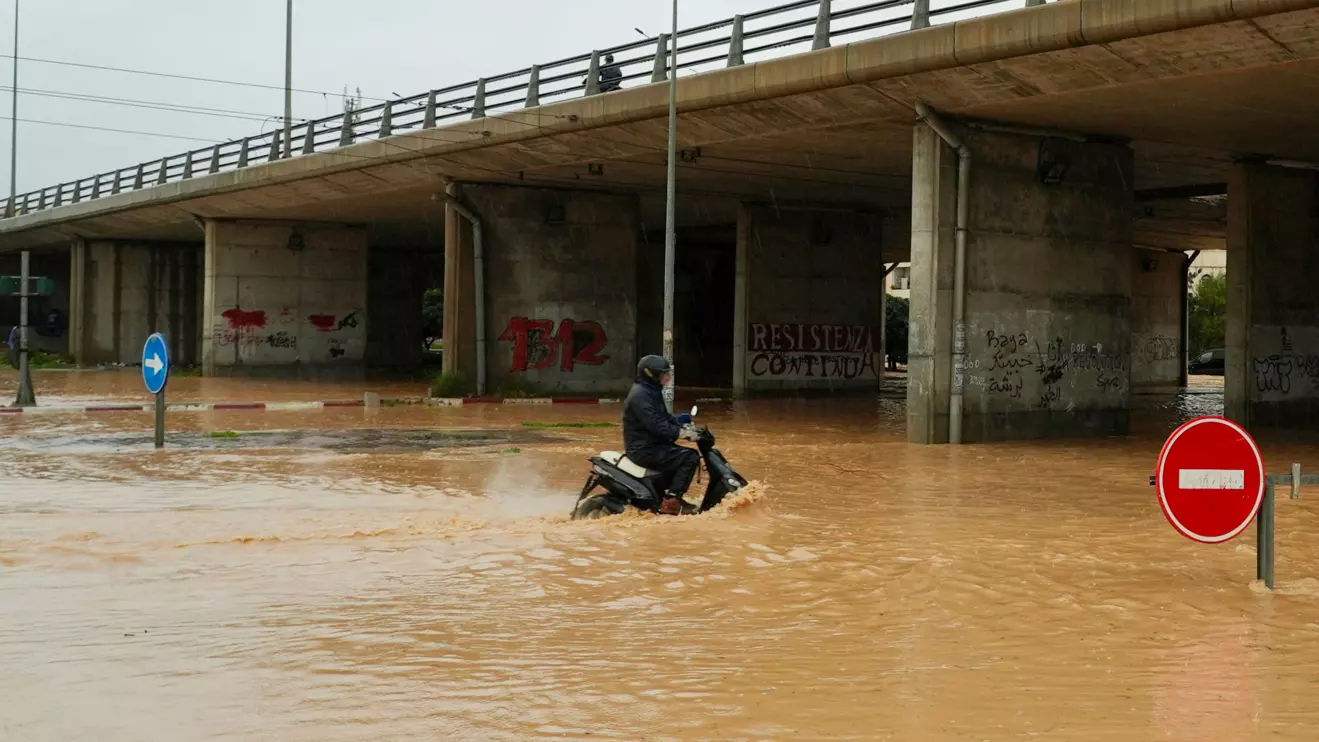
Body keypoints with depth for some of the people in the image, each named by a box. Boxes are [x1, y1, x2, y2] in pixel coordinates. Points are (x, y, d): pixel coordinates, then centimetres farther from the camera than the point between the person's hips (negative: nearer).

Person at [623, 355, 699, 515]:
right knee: (691, 457, -16)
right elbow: (656, 425, -27)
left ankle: (670, 495, 20)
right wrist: (680, 433, -26)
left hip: (652, 445, 11)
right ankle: (671, 501, -17)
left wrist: (682, 424, 3)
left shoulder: (652, 392, 14)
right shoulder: (640, 395, -20)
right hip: (645, 449, -11)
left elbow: (665, 418, 20)